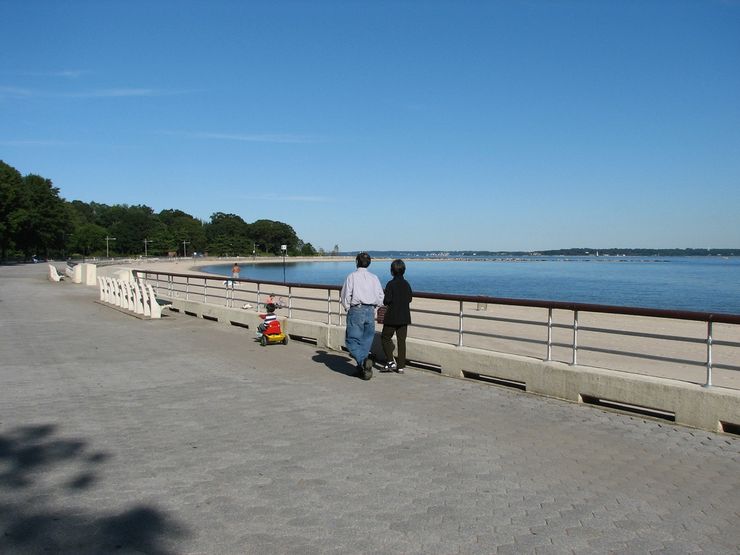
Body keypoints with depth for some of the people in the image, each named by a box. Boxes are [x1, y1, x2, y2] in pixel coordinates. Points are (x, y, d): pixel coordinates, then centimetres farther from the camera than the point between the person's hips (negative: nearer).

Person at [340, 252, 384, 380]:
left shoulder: (352, 276, -4)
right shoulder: (374, 277, 7)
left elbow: (345, 296, -5)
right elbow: (380, 297, 6)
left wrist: (348, 309, 9)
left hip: (356, 311, -4)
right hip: (370, 311, 4)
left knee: (352, 340, 1)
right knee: (366, 341, 12)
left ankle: (363, 360, -20)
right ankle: (363, 368, 12)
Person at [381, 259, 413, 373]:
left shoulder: (391, 284, -13)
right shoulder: (406, 284, 4)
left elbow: (387, 300, -18)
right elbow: (410, 298, 10)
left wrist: (385, 302, 3)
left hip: (392, 317, -5)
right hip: (404, 317, 5)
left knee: (385, 338, 10)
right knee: (402, 341, 8)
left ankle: (391, 361, 0)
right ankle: (401, 366, 10)